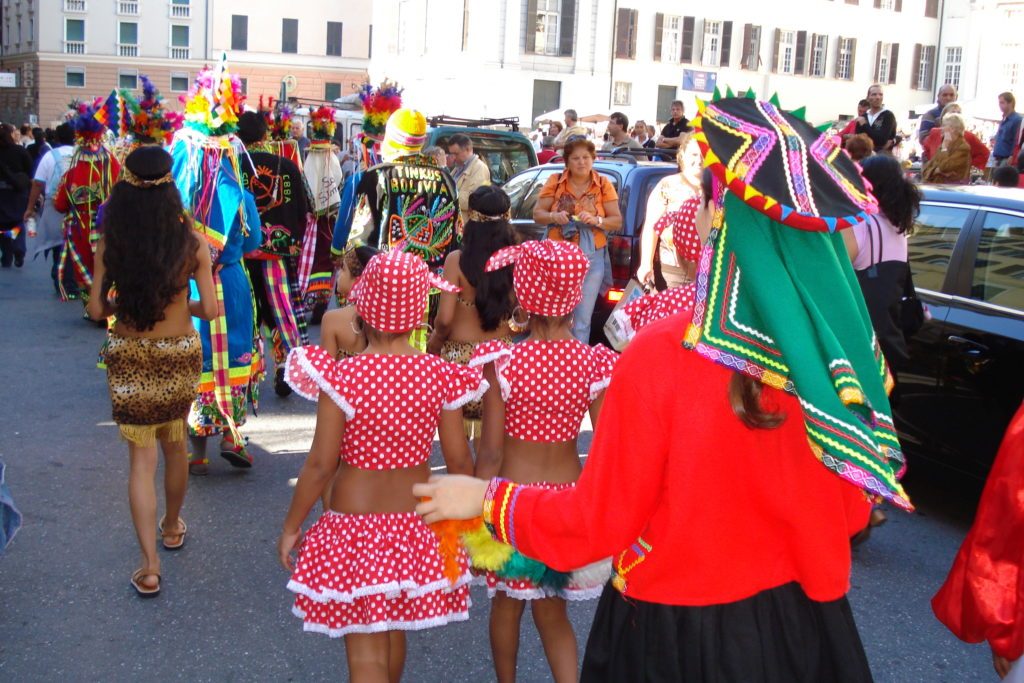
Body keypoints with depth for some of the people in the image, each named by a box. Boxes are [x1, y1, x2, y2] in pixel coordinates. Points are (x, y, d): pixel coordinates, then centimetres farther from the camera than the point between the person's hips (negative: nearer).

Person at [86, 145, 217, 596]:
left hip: (128, 357, -1)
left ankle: (150, 567, 2)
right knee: (175, 444, 22)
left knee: (141, 457, 6)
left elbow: (96, 309, -8)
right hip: (179, 354, 1)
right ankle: (172, 527, 44)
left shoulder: (110, 243, -10)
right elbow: (210, 310, -8)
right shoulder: (191, 243, -10)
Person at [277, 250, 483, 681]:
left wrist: (291, 527, -1)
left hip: (354, 526, -4)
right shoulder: (440, 377, -10)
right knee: (394, 634, 27)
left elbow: (320, 466, -15)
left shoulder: (342, 378, -19)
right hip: (415, 526, 4)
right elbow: (459, 460, -3)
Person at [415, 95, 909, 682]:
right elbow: (850, 510, 1)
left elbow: (597, 523, -16)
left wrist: (485, 500, -2)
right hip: (801, 621, 4)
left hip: (680, 632, -4)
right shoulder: (835, 348, -12)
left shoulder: (661, 356, -25)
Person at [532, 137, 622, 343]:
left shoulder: (604, 185, 5)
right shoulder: (555, 181, 5)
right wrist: (554, 217, -16)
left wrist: (596, 220, -16)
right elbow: (537, 213, 5)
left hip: (591, 258, 0)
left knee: (582, 320, 3)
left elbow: (618, 221, 3)